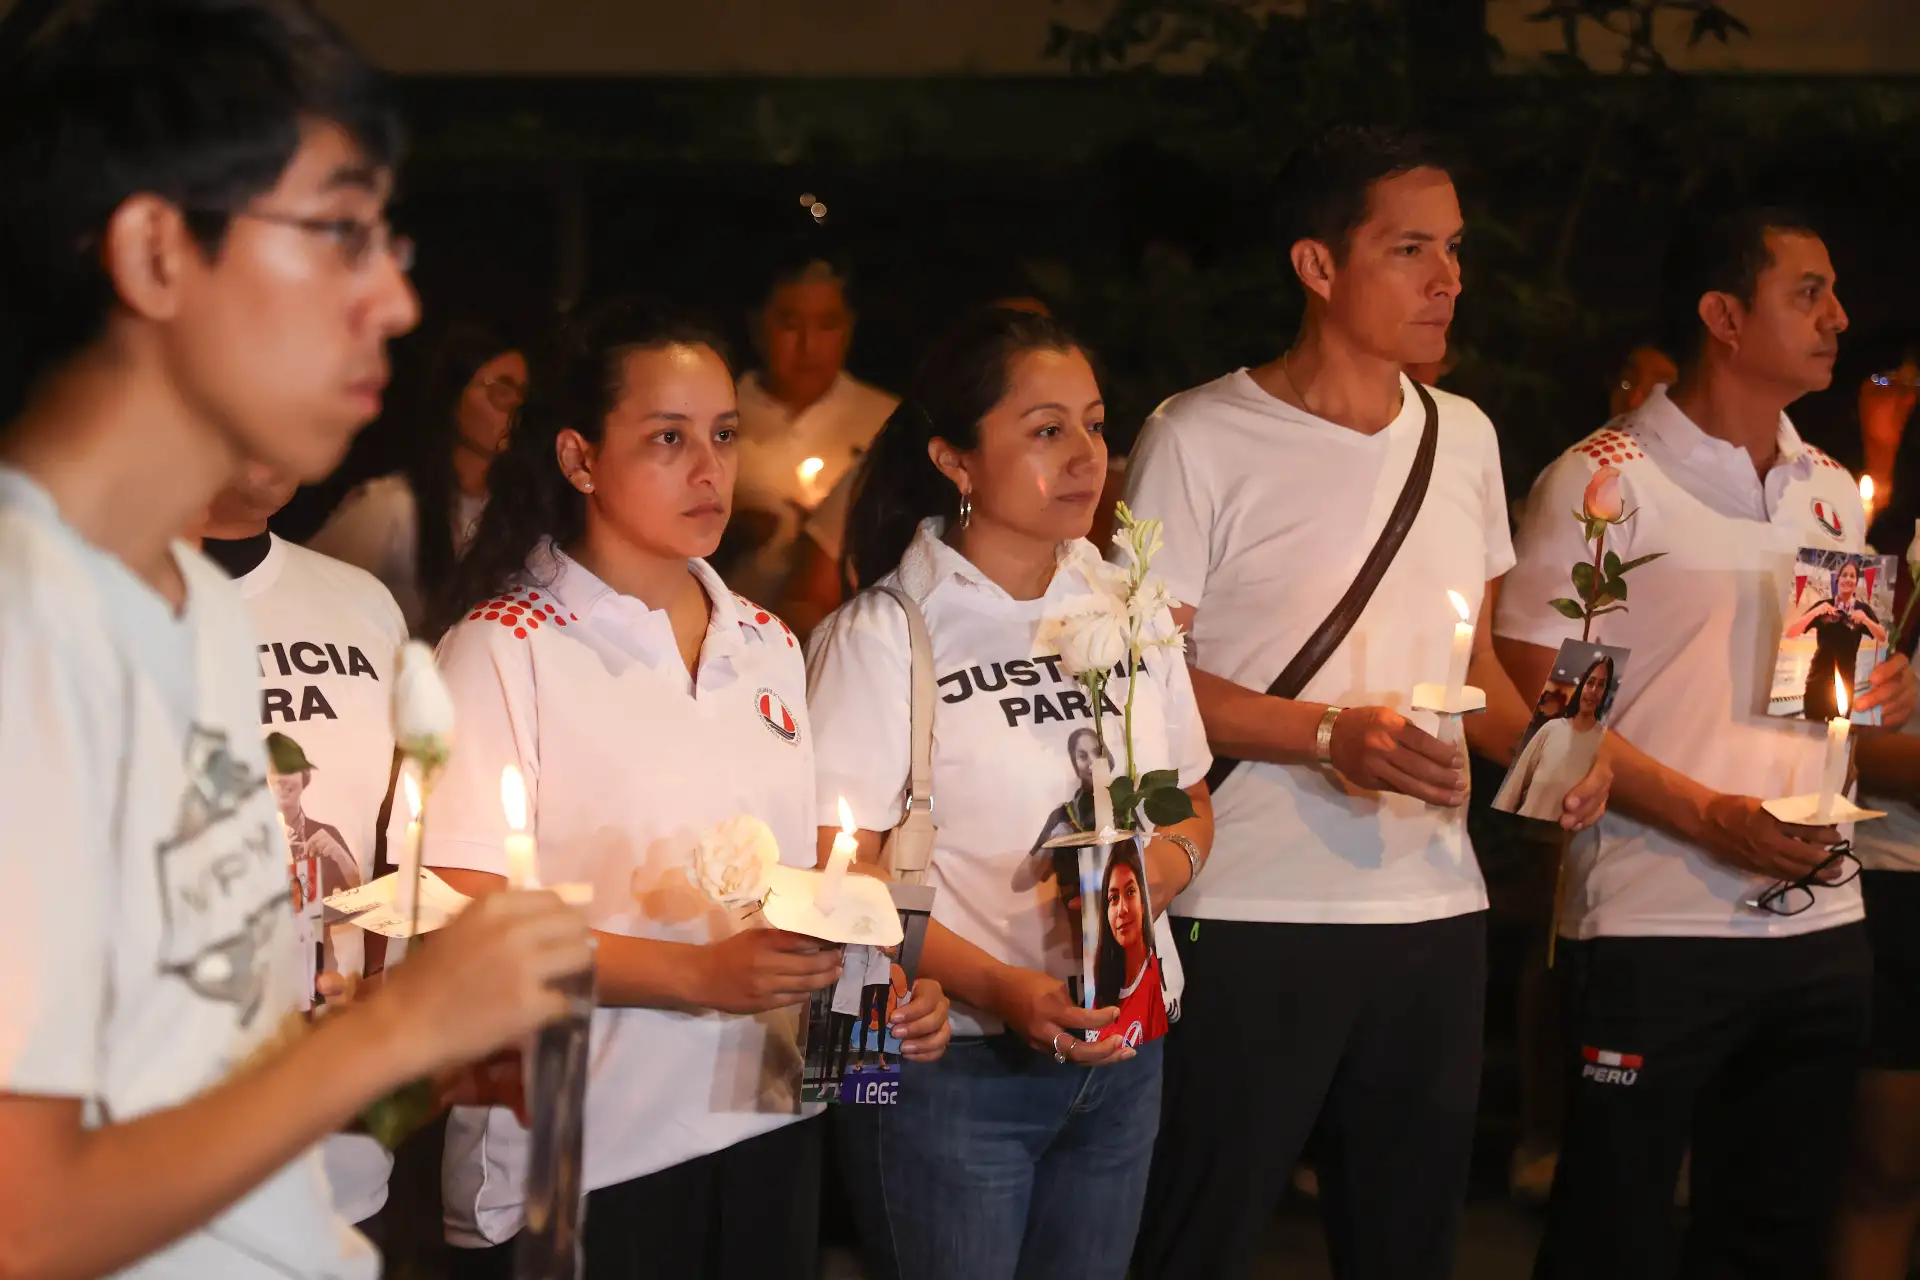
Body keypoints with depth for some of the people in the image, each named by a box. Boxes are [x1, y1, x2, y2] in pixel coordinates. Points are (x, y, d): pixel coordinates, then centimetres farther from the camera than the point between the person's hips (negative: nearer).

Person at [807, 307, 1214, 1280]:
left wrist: (1173, 858, -7)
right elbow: (843, 871, -12)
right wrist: (999, 991, -24)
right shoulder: (881, 636, -8)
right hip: (950, 1062, -5)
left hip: (1120, 1053, 5)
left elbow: (1190, 798, 17)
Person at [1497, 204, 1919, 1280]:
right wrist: (1708, 816, -18)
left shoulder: (1834, 493, 14)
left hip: (1822, 919, 6)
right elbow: (1533, 696, -10)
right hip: (1658, 931, -6)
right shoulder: (1606, 479, -5)